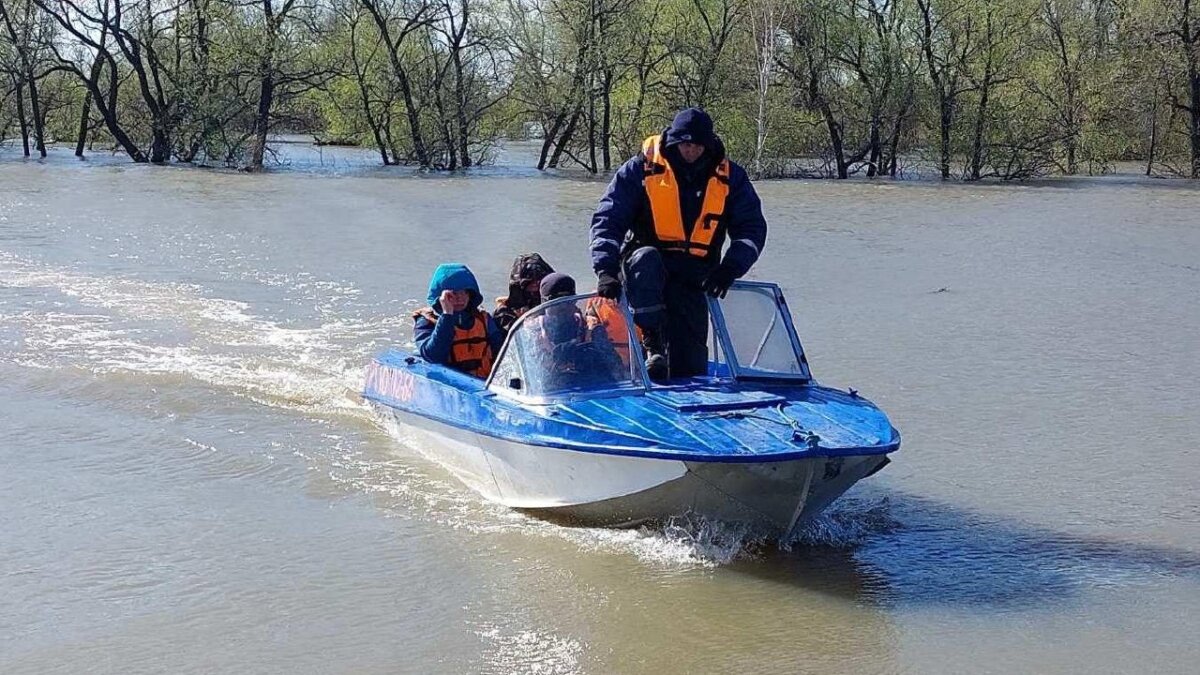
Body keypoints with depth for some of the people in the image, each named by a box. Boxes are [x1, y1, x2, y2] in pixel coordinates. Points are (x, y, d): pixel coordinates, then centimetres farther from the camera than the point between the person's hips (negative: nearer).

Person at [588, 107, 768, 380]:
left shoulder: (729, 177, 5)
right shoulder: (642, 168, -3)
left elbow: (752, 227, 4)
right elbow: (607, 220, -7)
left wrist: (730, 268, -15)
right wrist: (606, 270, -24)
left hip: (693, 279, 2)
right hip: (643, 267, -2)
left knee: (690, 369, -5)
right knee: (646, 259, -39)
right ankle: (653, 345, -37)